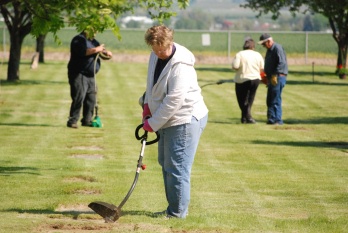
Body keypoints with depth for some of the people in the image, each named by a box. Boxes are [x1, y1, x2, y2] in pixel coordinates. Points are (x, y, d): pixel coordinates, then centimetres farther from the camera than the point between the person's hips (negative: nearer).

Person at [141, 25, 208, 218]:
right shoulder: (156, 56, 4)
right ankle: (174, 207, 28)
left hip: (186, 120, -10)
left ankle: (178, 212, 1)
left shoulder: (181, 66, -25)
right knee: (166, 164, 18)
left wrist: (153, 124, -19)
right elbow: (152, 83, 22)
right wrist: (148, 105, 9)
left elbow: (174, 100, -26)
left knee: (177, 167, -8)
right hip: (168, 120, 10)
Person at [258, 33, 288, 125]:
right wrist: (266, 75, 17)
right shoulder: (269, 50, 20)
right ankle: (271, 119, 12)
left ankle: (277, 120, -8)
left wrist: (275, 75, -23)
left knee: (275, 100, -10)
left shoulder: (278, 48, -11)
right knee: (270, 100, 9)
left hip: (278, 77, -10)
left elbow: (282, 63, -20)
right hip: (272, 78, 10)